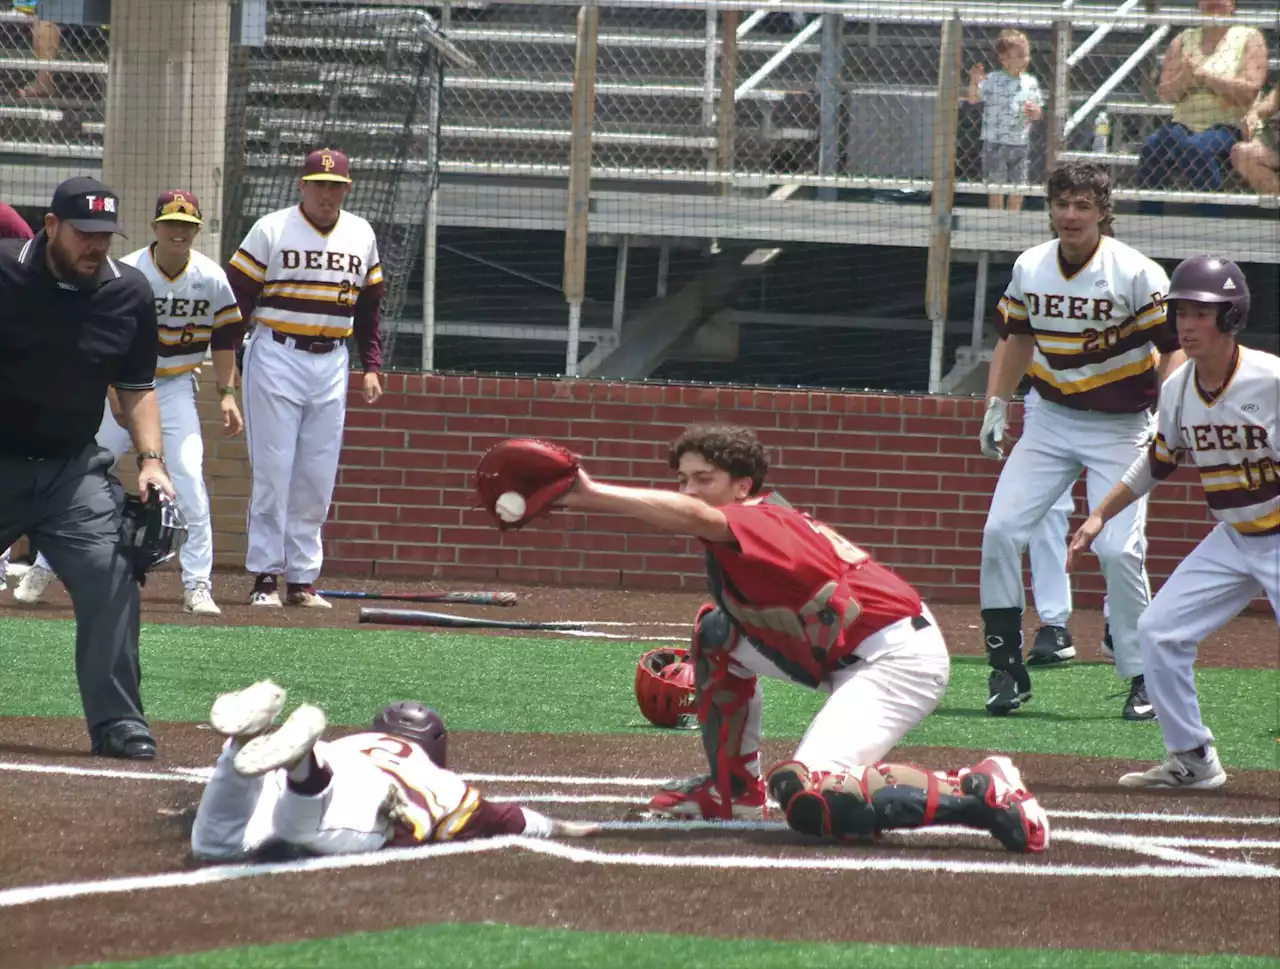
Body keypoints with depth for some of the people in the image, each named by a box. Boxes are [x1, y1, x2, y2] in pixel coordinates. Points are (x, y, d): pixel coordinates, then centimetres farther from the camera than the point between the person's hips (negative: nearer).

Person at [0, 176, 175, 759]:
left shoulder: (129, 293, 0)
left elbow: (137, 388, 10)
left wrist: (150, 459, -3)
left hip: (73, 468, 2)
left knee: (111, 575, -15)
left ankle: (117, 722, -10)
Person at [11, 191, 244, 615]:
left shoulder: (212, 279, -7)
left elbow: (224, 338, 4)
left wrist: (227, 394, -1)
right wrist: (114, 395, -24)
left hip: (176, 388, 1)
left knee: (189, 477, -14)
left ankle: (198, 584, -8)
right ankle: (42, 569, 14)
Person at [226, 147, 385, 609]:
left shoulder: (360, 235, 11)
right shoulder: (271, 230, -3)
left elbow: (368, 306, 18)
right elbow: (237, 295, -4)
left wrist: (371, 367, 12)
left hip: (331, 363, 4)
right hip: (276, 358, -4)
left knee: (317, 478, 4)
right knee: (273, 471, -5)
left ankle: (303, 579, 8)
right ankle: (266, 576, 0)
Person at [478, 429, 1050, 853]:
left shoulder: (760, 522, -17)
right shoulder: (746, 534, 13)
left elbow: (695, 519, -38)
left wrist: (589, 495, -49)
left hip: (899, 658, -10)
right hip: (850, 659, 10)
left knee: (807, 799, -27)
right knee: (717, 632, 19)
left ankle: (982, 795, -21)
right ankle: (733, 792, 26)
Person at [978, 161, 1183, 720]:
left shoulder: (1136, 274, -15)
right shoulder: (1029, 268, 0)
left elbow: (1172, 349, -13)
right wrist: (996, 407, 8)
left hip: (1120, 426, -5)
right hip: (1051, 418, 5)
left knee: (1118, 548, -14)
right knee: (1000, 530, -7)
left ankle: (1143, 678, 1)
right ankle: (1006, 669, 2)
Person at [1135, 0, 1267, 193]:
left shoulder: (1249, 38, 7)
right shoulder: (1182, 40, 18)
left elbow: (1250, 90, -8)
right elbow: (1165, 94, 11)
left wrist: (1204, 75, -13)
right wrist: (1184, 78, -11)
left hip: (1230, 125, -4)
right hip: (1185, 124, 4)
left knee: (1197, 149, -36)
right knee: (1152, 150, -27)